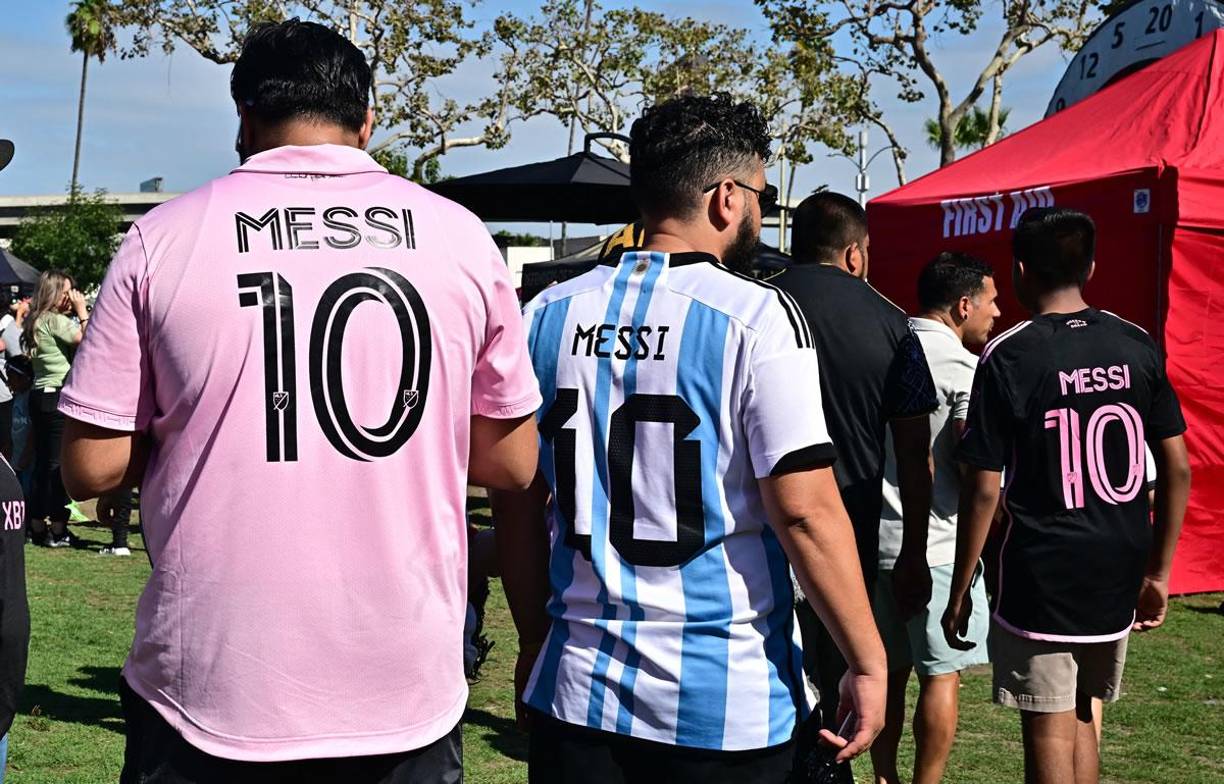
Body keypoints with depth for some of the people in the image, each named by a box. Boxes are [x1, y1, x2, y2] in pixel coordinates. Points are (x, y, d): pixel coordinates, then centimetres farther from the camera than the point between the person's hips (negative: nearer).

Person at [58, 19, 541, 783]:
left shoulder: (164, 236, -4)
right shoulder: (460, 236, -1)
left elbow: (94, 467, -2)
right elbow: (512, 462, 6)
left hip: (210, 698, -1)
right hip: (406, 696, 1)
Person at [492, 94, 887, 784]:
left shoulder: (550, 316, 3)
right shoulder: (757, 317, -11)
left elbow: (516, 502, 8)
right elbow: (806, 510, -15)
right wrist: (869, 663, -7)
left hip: (579, 692, 4)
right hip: (728, 703, -3)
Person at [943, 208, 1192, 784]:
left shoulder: (1008, 357, -11)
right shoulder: (1137, 347, 1)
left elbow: (983, 490, -12)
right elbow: (1177, 470, 3)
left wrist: (960, 592, -3)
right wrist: (1157, 573, 11)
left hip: (1042, 578, -5)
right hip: (1117, 577, 5)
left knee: (1049, 733, 3)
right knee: (1081, 717, 20)